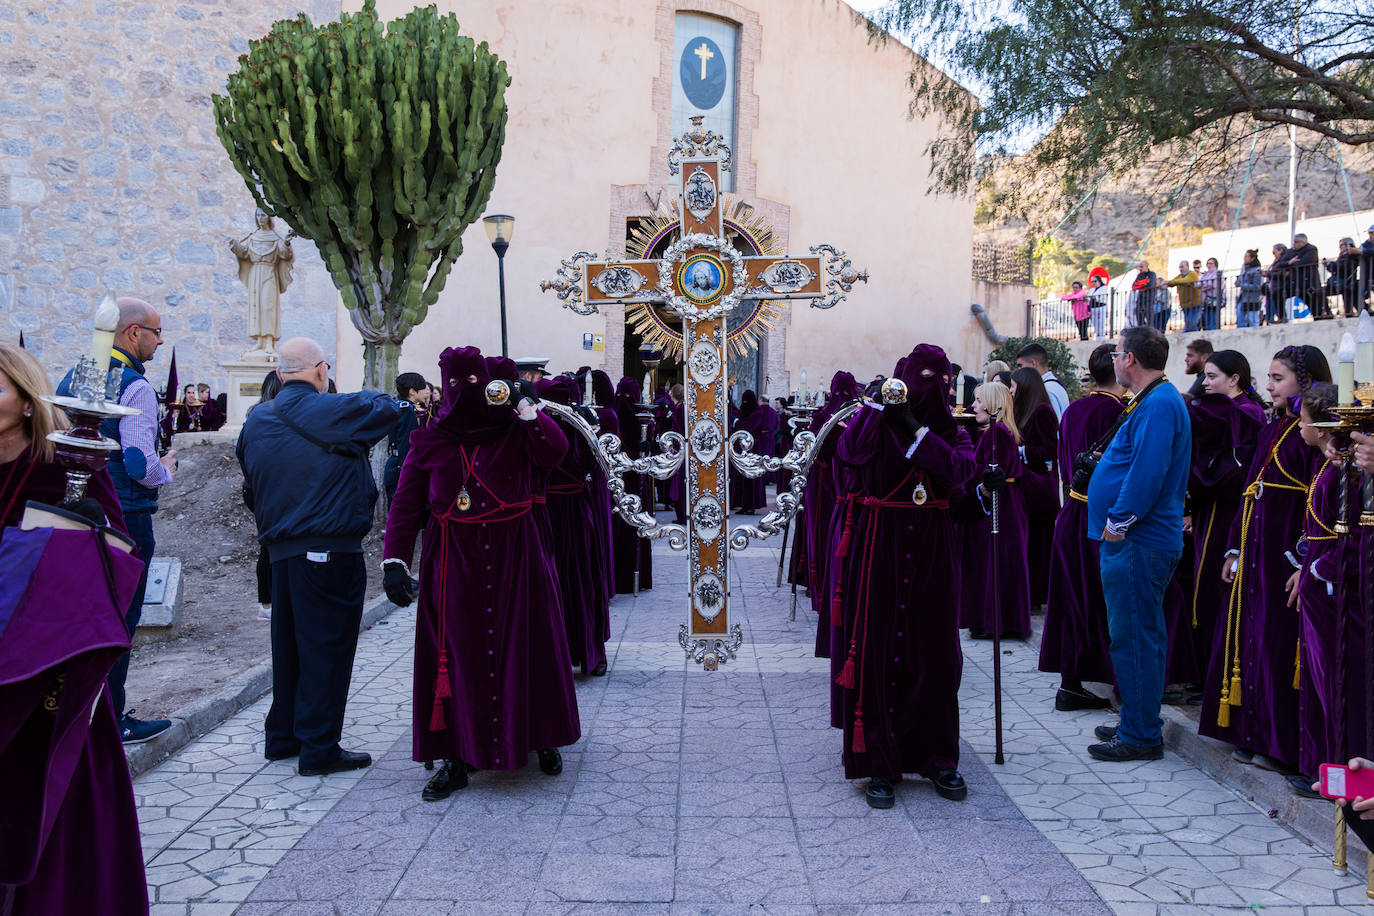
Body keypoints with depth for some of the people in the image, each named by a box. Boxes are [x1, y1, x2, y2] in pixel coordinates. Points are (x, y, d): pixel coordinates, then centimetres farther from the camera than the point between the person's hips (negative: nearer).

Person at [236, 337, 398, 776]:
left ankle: (282, 736, 29)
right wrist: (368, 396, 17)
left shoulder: (256, 422, 9)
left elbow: (250, 490, 15)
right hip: (331, 550, -7)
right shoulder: (334, 411, -13)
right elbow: (388, 409, -3)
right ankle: (319, 747, 5)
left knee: (289, 643, 18)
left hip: (280, 550, 7)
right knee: (326, 646, 0)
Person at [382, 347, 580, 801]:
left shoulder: (515, 429, 4)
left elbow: (555, 452, -13)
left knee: (525, 647, 6)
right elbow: (406, 504, 2)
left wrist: (526, 407, -19)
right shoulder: (429, 441, 6)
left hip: (514, 558, 0)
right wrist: (394, 560, -7)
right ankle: (457, 757, 9)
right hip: (454, 562, 1)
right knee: (455, 656, 1)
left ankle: (542, 738, 25)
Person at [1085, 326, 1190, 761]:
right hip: (1138, 540, 11)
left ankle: (1140, 737, 4)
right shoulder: (1156, 400, 16)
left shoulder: (1157, 406, -17)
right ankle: (1140, 723, 27)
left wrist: (1117, 523, -19)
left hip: (1136, 544, -11)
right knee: (1139, 636, 17)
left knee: (1133, 638, -4)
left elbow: (1148, 474, -25)